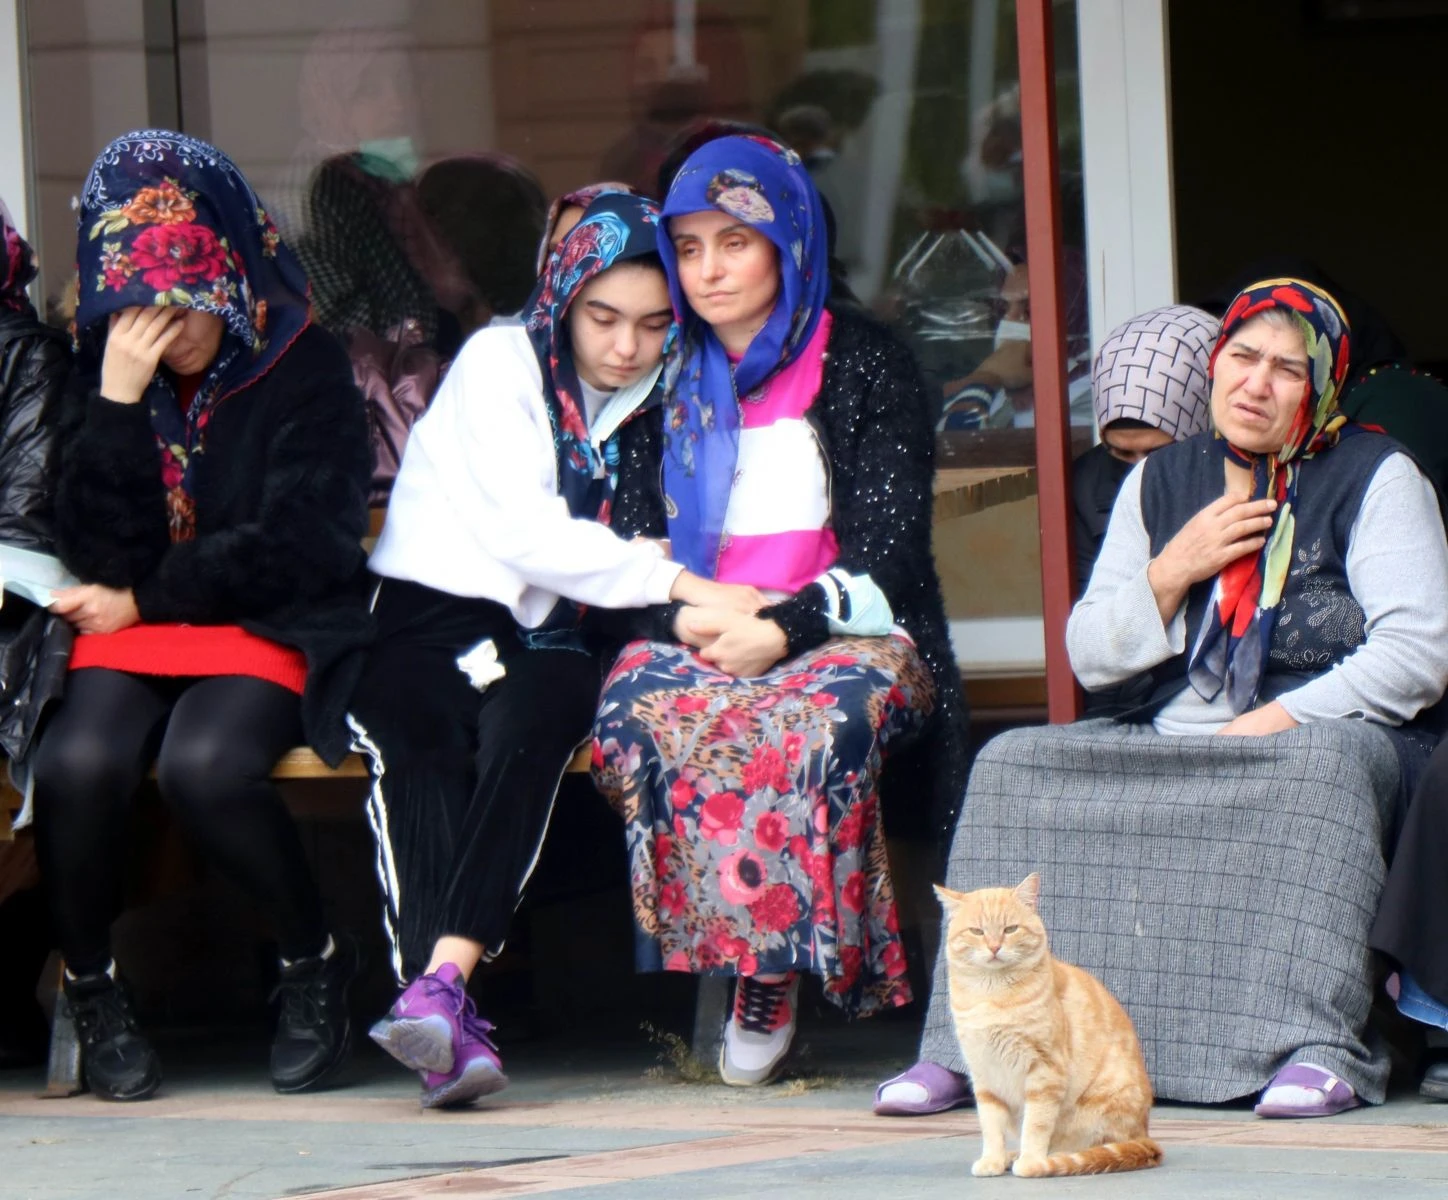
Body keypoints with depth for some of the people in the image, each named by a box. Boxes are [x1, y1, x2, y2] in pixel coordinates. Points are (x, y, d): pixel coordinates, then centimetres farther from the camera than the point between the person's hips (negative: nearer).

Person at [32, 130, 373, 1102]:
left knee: (205, 764, -34)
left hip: (271, 630, -3)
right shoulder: (102, 371, 6)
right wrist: (119, 401, -14)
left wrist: (145, 600, -6)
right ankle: (89, 985, -5)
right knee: (79, 764, -30)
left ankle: (316, 962, -8)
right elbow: (101, 554, -4)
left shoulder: (304, 368, -2)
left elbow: (296, 542, -8)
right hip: (132, 632, 3)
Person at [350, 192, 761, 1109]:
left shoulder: (653, 403, 15)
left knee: (526, 727, -34)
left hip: (545, 638, 3)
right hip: (431, 613, -3)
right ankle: (452, 1030, -51)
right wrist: (677, 582, -17)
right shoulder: (501, 362, 1)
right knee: (417, 748, -35)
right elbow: (525, 532, -10)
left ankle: (443, 981, -50)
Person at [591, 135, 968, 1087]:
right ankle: (752, 965, -28)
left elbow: (887, 546, -3)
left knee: (820, 719, -40)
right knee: (636, 714, -34)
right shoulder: (670, 378, 18)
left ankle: (771, 976, -30)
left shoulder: (865, 366, 5)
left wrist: (784, 632, -19)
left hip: (844, 639, -3)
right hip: (697, 640, 3)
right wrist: (687, 620, -10)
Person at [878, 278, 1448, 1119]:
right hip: (1177, 737, 5)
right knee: (1016, 765, -16)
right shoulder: (1161, 482, 16)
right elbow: (1090, 657, 13)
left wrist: (1277, 721, -18)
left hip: (1326, 729, -5)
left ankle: (1317, 1049, -45)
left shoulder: (1376, 477, 2)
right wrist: (1176, 570, -4)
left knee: (1317, 764, -40)